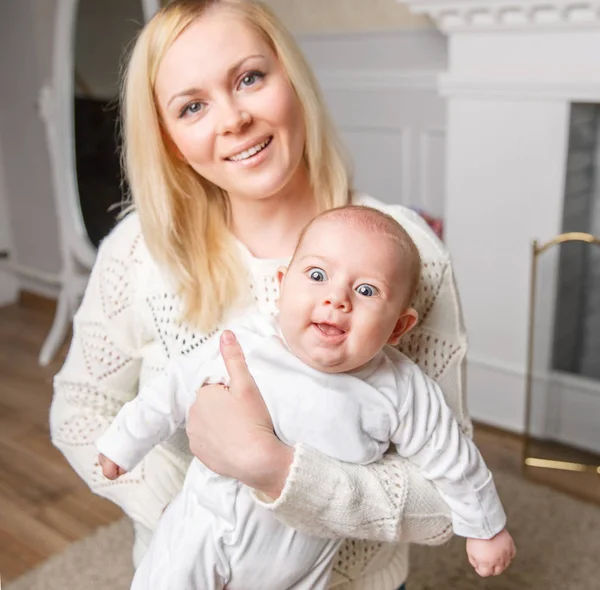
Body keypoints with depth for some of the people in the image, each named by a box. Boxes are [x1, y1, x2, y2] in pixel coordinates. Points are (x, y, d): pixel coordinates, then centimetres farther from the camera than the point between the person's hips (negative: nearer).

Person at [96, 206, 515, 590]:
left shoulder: (401, 391, -21)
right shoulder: (241, 348, -20)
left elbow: (452, 462, -6)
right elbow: (173, 391, -2)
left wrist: (486, 527, 7)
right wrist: (124, 443, 11)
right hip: (203, 530, 0)